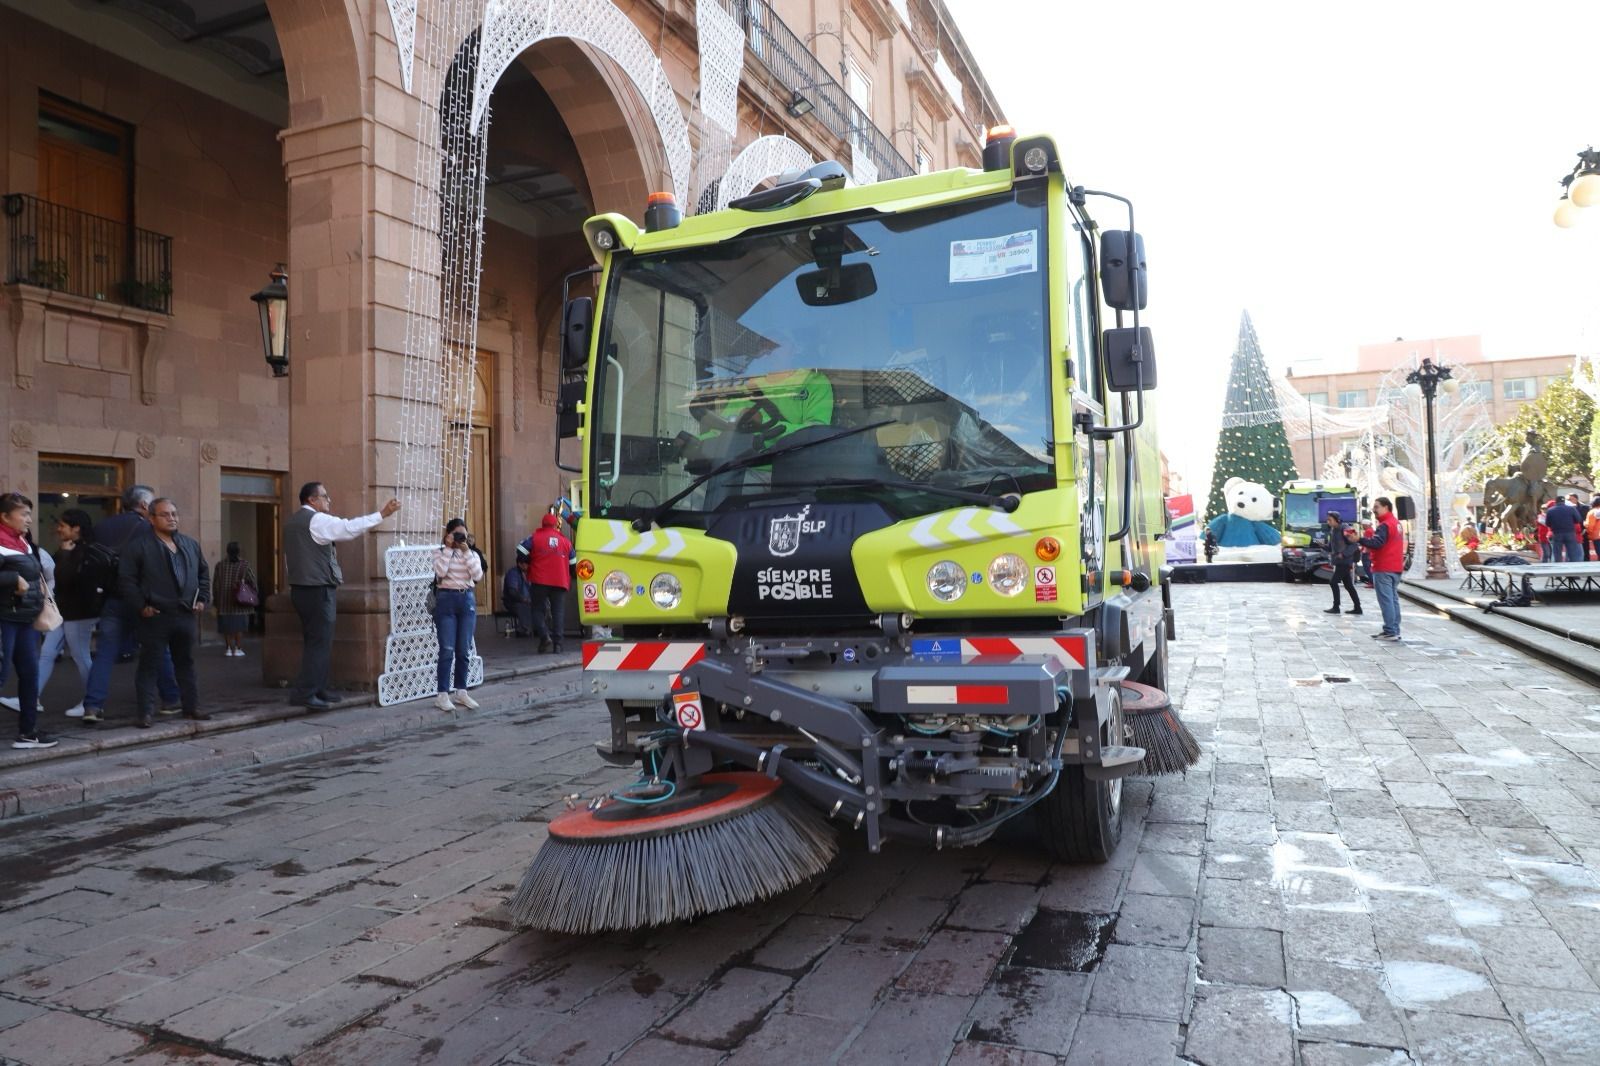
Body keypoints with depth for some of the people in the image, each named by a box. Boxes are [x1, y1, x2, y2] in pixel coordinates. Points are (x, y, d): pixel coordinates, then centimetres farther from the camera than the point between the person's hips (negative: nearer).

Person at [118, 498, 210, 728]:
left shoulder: (191, 544, 11)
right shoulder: (140, 546, -5)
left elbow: (204, 573, 20)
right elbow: (126, 580, -6)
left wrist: (203, 599, 9)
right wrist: (141, 605, -12)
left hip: (187, 615, 5)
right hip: (155, 616, -5)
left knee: (186, 663, 15)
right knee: (149, 665, 0)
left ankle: (191, 706, 23)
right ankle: (147, 712, 4)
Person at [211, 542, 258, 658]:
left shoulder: (220, 566, 4)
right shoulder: (244, 565, -4)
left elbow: (215, 584, 6)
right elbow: (254, 582, -5)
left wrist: (215, 599, 14)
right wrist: (255, 596, 9)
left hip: (224, 602, 2)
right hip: (240, 604, -2)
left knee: (227, 627, 7)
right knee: (239, 627, 0)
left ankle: (229, 649, 7)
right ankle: (238, 649, -2)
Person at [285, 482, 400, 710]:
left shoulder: (292, 522, 17)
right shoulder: (317, 520, -13)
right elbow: (350, 527, -26)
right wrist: (382, 513, -25)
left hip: (299, 588, 10)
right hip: (318, 591, -10)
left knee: (313, 641, 13)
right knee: (320, 642, -7)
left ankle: (317, 689, 17)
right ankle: (304, 693, -8)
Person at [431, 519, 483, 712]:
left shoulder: (472, 553, 9)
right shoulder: (440, 551, 1)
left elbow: (478, 576, -7)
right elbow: (440, 572, -17)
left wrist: (466, 551, -10)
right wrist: (448, 548, -13)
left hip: (467, 600, 3)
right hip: (446, 600, -3)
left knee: (464, 650, 6)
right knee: (447, 649, -5)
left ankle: (461, 692, 16)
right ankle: (443, 694, 0)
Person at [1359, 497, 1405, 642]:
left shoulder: (1384, 525, -15)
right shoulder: (1396, 523, 17)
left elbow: (1376, 543, -27)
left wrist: (1359, 540, -34)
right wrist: (1366, 544, 7)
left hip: (1383, 568, -10)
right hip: (1395, 567, 10)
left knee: (1386, 600, -8)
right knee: (1393, 599, 12)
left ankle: (1390, 632, -9)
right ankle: (1394, 630, 14)